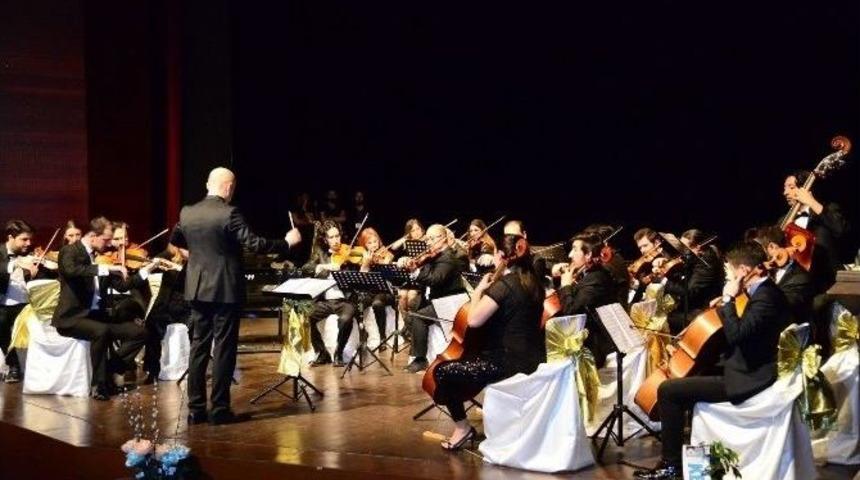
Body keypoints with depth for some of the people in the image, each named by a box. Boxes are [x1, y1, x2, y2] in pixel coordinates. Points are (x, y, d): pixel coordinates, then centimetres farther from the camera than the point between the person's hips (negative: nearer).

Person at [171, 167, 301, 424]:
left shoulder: (187, 212, 4)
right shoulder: (229, 213, -15)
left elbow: (175, 240, 22)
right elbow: (254, 244, -19)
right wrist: (287, 241, -7)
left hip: (198, 289, 6)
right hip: (225, 289, -6)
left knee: (199, 346, 10)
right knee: (224, 348, 1)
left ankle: (196, 408, 11)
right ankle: (219, 409, 3)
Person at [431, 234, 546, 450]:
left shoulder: (503, 285, -18)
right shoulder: (532, 282, 8)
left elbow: (474, 320, -21)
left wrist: (479, 290, -7)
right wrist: (488, 291, 15)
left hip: (510, 363, -9)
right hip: (531, 359, 9)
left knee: (442, 371, -1)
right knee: (471, 360, 34)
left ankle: (462, 428, 8)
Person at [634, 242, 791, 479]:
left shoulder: (765, 297, -22)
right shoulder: (763, 290, 8)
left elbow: (735, 333, -34)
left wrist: (728, 299, -23)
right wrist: (726, 304, 8)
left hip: (747, 378, -11)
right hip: (747, 367, 11)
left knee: (668, 390, -11)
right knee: (692, 373, 28)